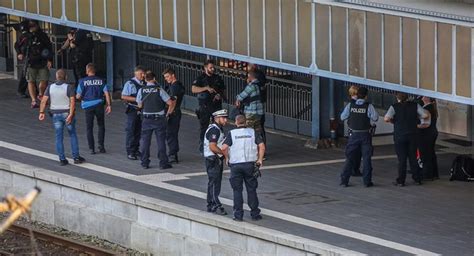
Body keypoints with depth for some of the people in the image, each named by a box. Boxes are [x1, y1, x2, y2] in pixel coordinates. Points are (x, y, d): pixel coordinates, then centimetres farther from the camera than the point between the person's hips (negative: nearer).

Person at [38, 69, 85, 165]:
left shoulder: (50, 87, -2)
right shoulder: (69, 87, -11)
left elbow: (44, 100, -8)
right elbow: (72, 101, -20)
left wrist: (41, 112, -6)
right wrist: (71, 115, -22)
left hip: (56, 114, 2)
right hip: (67, 113, -2)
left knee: (59, 137, 8)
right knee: (73, 135, 12)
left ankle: (62, 159, 5)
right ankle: (76, 157, 12)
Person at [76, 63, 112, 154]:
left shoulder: (83, 81, -5)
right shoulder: (101, 81, 3)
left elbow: (79, 96, -5)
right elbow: (107, 93, -4)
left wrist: (77, 96, 18)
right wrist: (109, 105, -2)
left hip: (88, 106, -2)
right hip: (99, 105, 2)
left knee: (89, 128, 7)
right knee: (101, 126, 17)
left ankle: (92, 148, 4)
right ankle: (101, 145, 6)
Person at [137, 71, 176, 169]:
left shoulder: (141, 90, -3)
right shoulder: (159, 90, -9)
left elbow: (140, 105, 7)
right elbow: (171, 103, -8)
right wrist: (168, 113, 7)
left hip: (147, 119, 2)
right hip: (159, 119, -2)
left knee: (145, 140, 10)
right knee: (161, 141, 4)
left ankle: (145, 163, 11)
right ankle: (163, 163, 4)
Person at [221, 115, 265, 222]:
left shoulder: (231, 133, -1)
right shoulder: (253, 132, 4)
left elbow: (224, 148, -12)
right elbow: (262, 146, -6)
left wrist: (227, 158, 4)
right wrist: (260, 159, 3)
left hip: (235, 165, -1)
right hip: (250, 164, 1)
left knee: (237, 190, 5)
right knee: (251, 189, 9)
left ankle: (238, 215, 4)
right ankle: (255, 213, 11)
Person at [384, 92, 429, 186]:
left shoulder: (394, 107, -9)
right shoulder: (415, 105, -1)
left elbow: (386, 119, -20)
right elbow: (425, 115, -4)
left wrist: (392, 121, 0)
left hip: (399, 135, -3)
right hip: (412, 135, 3)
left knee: (402, 158, 3)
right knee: (413, 157, 13)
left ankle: (401, 181, 5)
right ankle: (417, 179, 18)